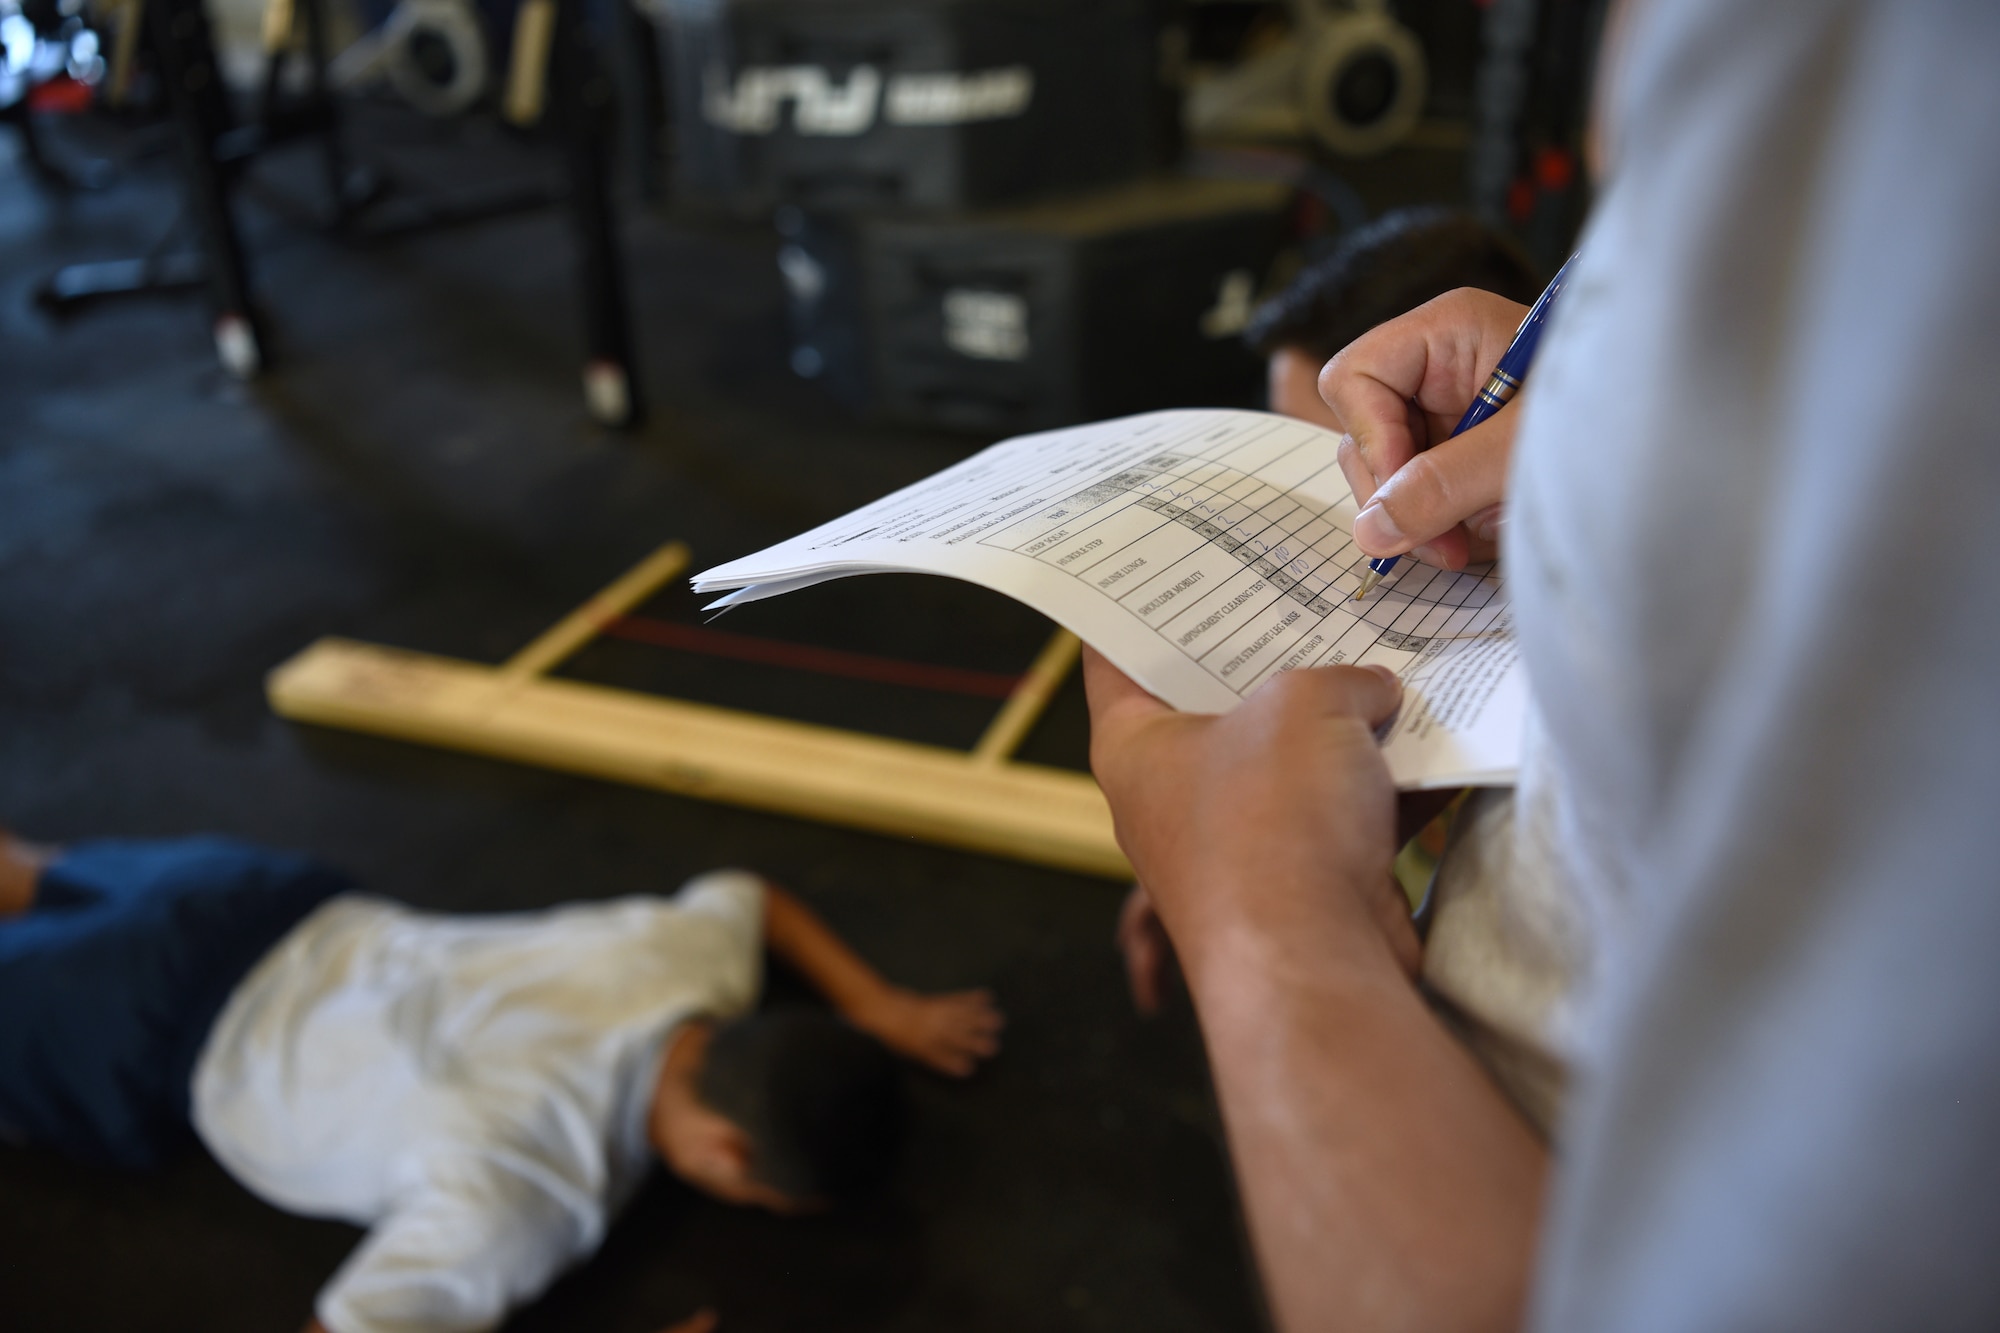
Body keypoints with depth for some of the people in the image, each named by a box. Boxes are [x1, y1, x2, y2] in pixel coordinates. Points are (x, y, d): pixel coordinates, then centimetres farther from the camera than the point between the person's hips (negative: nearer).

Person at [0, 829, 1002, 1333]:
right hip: (167, 1038, -6)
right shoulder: (516, 1180, -42)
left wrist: (877, 1006, -6)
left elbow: (743, 891, 2)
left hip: (310, 921, 6)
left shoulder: (695, 955, -21)